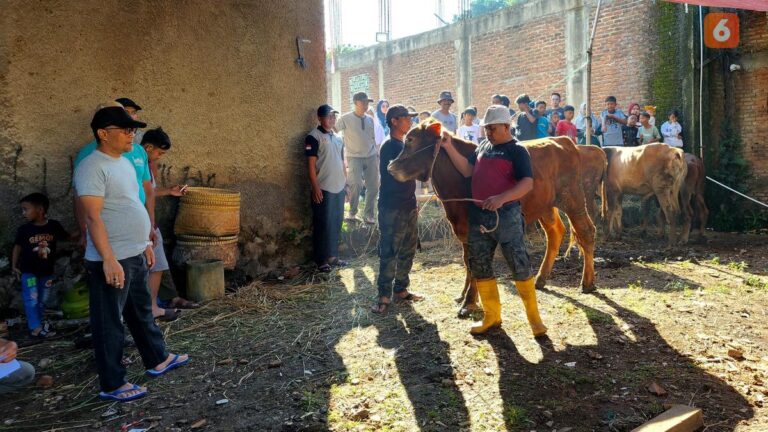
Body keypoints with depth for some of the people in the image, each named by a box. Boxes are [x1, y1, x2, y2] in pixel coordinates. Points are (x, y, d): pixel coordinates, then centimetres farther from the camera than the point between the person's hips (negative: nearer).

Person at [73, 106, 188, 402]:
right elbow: (93, 217, -22)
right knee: (110, 324, 3)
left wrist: (145, 243, 21)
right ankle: (112, 385, 14)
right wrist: (109, 259, -27)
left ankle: (157, 360, 37)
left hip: (135, 256, 9)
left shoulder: (124, 163, 12)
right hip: (111, 261, -9)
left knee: (142, 313, 22)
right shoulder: (93, 167, -16)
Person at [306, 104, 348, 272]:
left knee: (336, 224, 11)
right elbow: (311, 164, -11)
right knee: (323, 225, -3)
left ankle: (333, 256, 21)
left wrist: (345, 183, 15)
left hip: (339, 188, 7)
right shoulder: (314, 137, -7)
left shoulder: (338, 138, 15)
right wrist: (315, 187, -17)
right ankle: (321, 260, 5)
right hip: (323, 189, -7)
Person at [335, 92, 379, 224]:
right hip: (354, 157, -5)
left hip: (371, 157, 5)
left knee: (373, 187, 2)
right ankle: (352, 212, 3)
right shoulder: (346, 118, -5)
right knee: (356, 184, -19)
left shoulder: (370, 120, 11)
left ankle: (368, 214, 17)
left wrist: (377, 155, 13)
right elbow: (333, 130, -10)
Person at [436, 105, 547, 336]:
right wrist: (449, 148, 0)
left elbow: (527, 183, -17)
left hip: (506, 216, -7)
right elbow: (467, 170, 9)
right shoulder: (483, 146, 13)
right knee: (479, 267, 10)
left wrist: (502, 198, -31)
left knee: (520, 266, -1)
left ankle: (534, 317, 11)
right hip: (478, 216, 7)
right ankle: (492, 315, 22)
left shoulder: (517, 151, -7)